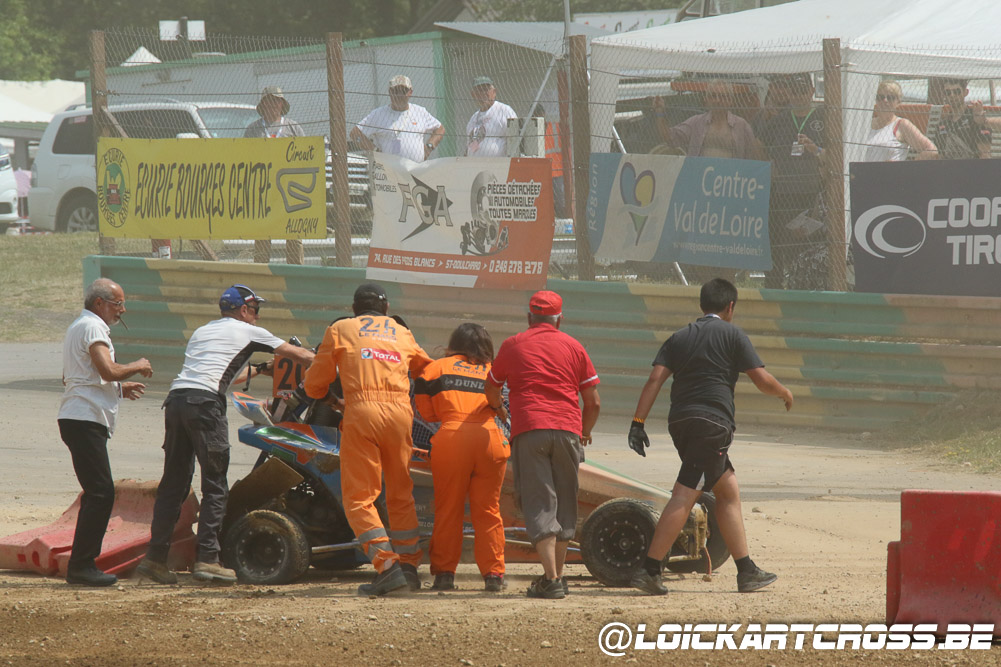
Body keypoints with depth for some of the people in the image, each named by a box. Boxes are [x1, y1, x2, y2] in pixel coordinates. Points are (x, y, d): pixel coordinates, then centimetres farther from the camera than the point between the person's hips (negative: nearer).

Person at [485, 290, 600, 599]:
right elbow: (593, 402, 11)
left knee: (539, 504, -5)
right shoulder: (573, 347, 13)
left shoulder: (512, 346, 12)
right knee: (564, 504, 13)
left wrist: (498, 410, 50)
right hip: (567, 430, 2)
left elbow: (491, 389, 28)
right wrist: (584, 432, 31)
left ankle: (551, 578, -17)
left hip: (528, 431, -2)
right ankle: (557, 575, 15)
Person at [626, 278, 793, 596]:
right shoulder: (732, 335, 2)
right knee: (685, 495, -11)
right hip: (712, 422, -7)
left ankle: (747, 572, 18)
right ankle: (649, 569, -20)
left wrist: (638, 422, -1)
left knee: (729, 490, 17)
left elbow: (655, 378, 4)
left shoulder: (679, 338, 16)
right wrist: (785, 393, 19)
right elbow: (763, 381, -1)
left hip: (679, 422, 7)